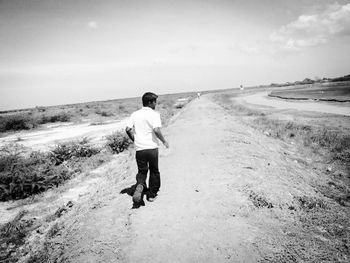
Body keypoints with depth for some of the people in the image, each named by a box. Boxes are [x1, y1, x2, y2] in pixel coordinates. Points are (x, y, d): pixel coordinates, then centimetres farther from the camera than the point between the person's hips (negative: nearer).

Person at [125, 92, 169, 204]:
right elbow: (156, 130, -21)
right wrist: (164, 141, -6)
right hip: (152, 148, -3)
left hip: (139, 148, 3)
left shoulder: (135, 114, 6)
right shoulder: (154, 114, -7)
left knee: (142, 171, 17)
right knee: (154, 171, 17)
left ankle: (140, 186, -12)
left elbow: (128, 129, -2)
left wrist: (134, 140, 13)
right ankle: (152, 194, 24)